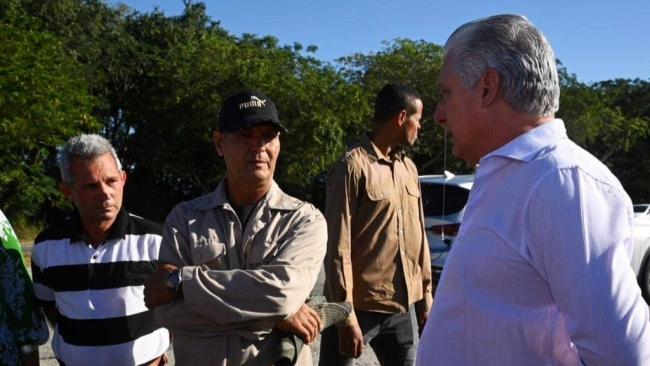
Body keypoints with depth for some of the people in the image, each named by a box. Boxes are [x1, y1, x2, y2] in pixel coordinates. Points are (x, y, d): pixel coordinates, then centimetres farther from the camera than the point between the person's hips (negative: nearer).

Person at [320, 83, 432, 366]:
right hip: (360, 307, -7)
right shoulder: (353, 166, -11)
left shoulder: (409, 168, 11)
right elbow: (338, 245, -14)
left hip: (403, 307, 7)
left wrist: (425, 293, 15)